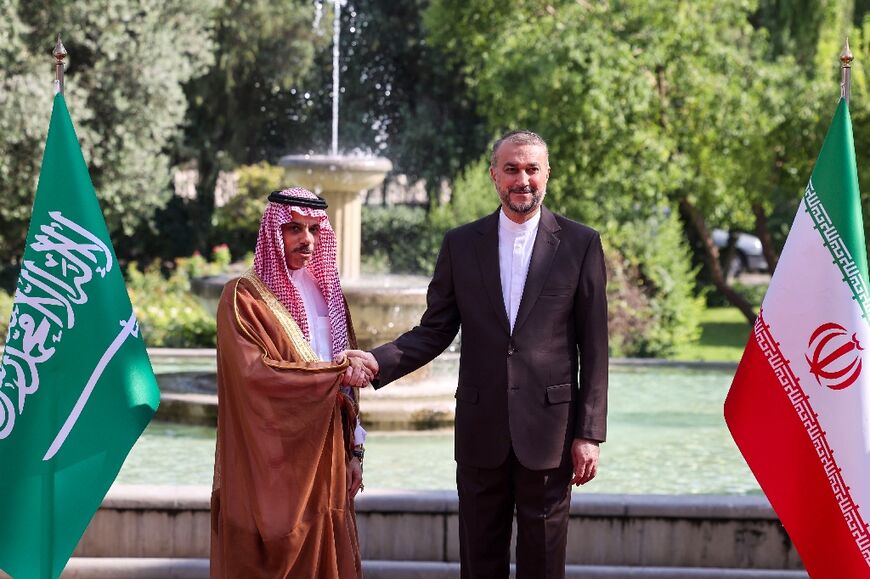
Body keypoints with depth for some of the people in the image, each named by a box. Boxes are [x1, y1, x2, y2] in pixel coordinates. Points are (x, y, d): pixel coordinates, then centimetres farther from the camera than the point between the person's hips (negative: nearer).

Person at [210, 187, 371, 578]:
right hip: (271, 462, -6)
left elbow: (347, 384, 15)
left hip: (325, 457, 6)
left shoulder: (326, 293, 14)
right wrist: (336, 373, -15)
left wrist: (353, 450, 10)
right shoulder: (244, 297, -6)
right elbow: (253, 372, -19)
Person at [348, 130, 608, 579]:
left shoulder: (580, 244, 0)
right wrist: (377, 362, -12)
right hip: (481, 431, 2)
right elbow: (435, 332, 6)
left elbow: (594, 348, 0)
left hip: (547, 430, -2)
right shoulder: (461, 244, 6)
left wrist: (589, 433, -4)